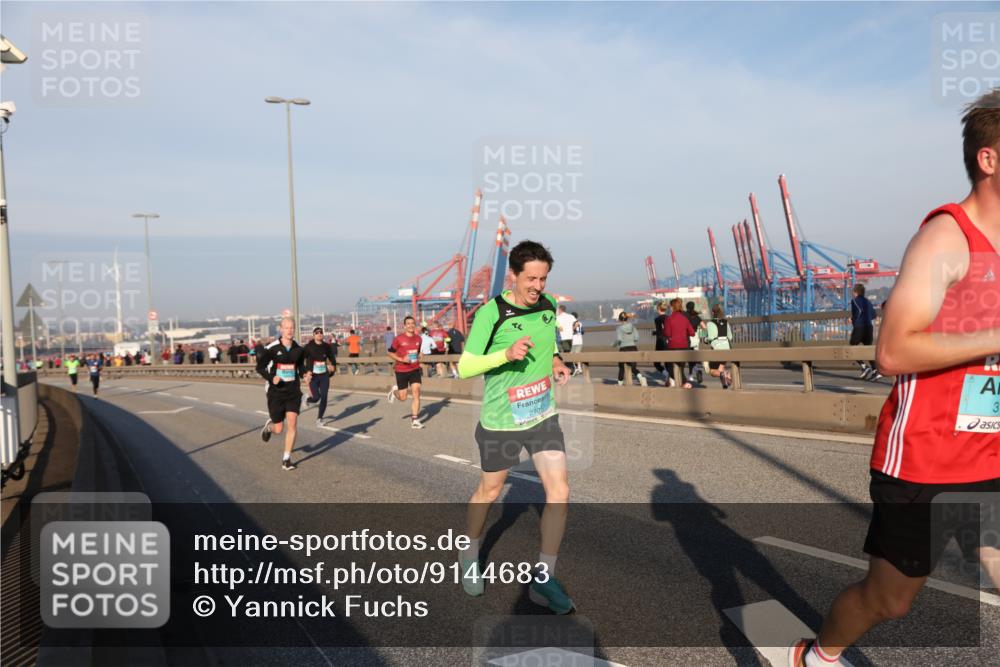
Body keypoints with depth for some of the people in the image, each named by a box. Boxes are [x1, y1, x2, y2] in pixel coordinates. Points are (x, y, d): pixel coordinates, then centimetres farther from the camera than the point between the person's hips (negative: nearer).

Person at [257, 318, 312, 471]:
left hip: (293, 391, 2)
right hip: (276, 391, -2)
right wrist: (271, 378, -21)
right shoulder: (271, 348, -10)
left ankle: (286, 458, 4)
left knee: (292, 424, -9)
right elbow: (260, 367, -4)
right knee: (279, 429, 3)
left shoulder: (299, 349, 2)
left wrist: (305, 375, -3)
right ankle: (269, 425, 42)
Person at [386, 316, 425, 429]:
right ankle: (394, 390, 42)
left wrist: (419, 356, -1)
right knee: (403, 397, 5)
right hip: (401, 371, -3)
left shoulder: (419, 339, 3)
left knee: (416, 393, -9)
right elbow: (390, 353, -4)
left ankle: (414, 420, -2)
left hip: (415, 370, 3)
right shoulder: (398, 339, -10)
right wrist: (401, 359, -17)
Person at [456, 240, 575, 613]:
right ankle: (470, 554, 42)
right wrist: (506, 354, -31)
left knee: (559, 490, -6)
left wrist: (556, 363, -1)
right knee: (489, 491, 14)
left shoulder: (549, 305, 0)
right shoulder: (491, 313, -18)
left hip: (543, 414, 4)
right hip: (501, 419, -4)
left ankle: (543, 579, 9)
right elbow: (465, 367, -16)